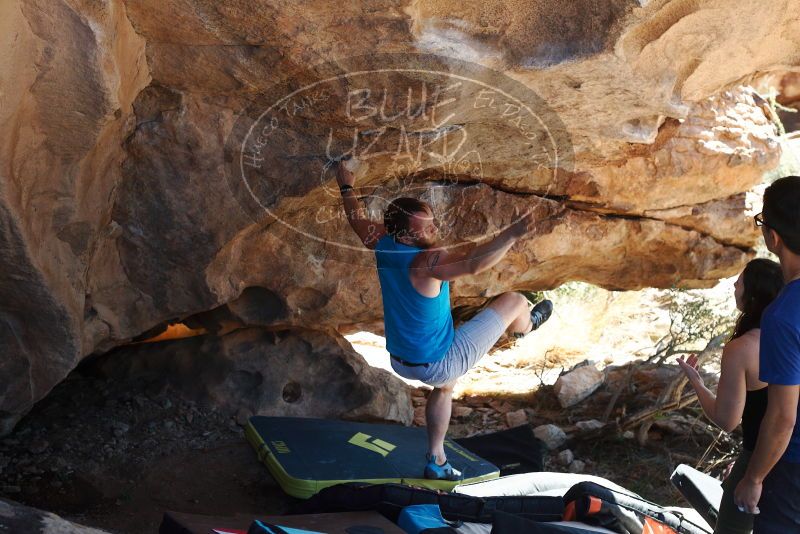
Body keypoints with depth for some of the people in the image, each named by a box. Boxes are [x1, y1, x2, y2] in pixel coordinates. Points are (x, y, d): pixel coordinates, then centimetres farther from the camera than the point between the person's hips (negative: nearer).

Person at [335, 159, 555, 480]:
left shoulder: (382, 244, -8)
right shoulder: (427, 262, -32)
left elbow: (356, 219, 13)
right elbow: (473, 264, -49)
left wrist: (347, 188, 30)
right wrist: (513, 234, -54)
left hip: (401, 361, 8)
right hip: (439, 363, -8)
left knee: (445, 385, 41)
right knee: (514, 301, 4)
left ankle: (435, 460, 44)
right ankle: (526, 326, 42)